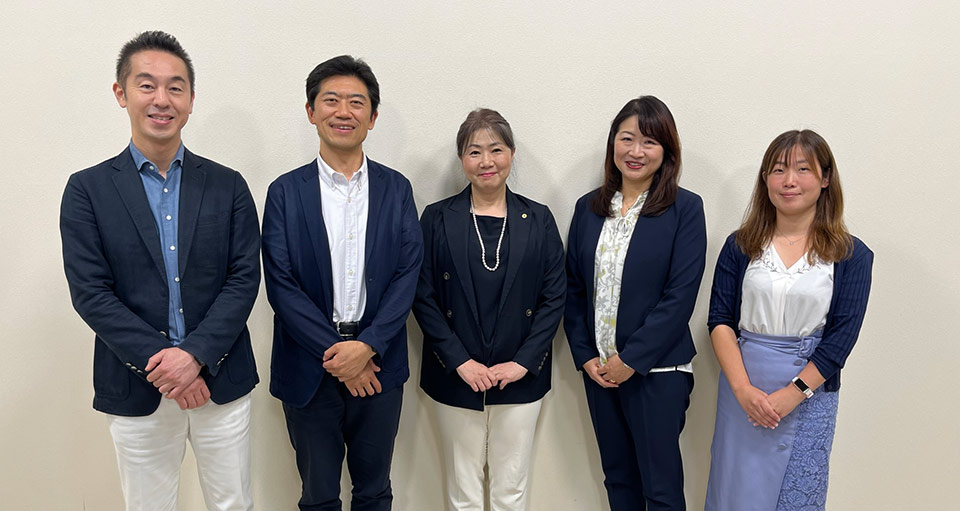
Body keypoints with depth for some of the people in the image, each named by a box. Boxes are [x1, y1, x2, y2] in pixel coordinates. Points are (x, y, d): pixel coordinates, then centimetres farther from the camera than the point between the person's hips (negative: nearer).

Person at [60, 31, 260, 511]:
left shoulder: (227, 185, 2)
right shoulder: (87, 189, -1)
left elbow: (244, 278, -3)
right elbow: (90, 293, -7)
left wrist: (195, 354, -15)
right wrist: (161, 365, -15)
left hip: (221, 380, 1)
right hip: (135, 390, -1)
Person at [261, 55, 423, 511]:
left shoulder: (396, 189, 3)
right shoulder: (285, 192, -2)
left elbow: (408, 273, -3)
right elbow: (280, 284, -7)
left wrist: (369, 346, -15)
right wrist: (335, 354, -14)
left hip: (378, 364, 1)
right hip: (309, 367, -1)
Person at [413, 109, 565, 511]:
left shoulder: (538, 219, 3)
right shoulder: (437, 218, 0)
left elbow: (554, 297, 1)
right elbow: (423, 298, -3)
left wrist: (523, 362, -9)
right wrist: (460, 362, -11)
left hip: (520, 377, 1)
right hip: (456, 378, -1)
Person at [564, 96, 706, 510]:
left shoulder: (685, 208, -7)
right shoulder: (589, 207, 6)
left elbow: (680, 296, -12)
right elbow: (573, 288, 7)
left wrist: (632, 360, -14)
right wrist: (584, 356, -2)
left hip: (657, 371, -4)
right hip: (598, 369, 5)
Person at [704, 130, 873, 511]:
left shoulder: (851, 256, -1)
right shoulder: (741, 246, 2)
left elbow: (841, 337, -7)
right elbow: (720, 320, -2)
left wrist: (790, 394, -14)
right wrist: (743, 389, -14)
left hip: (810, 391, -1)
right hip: (741, 388, 1)